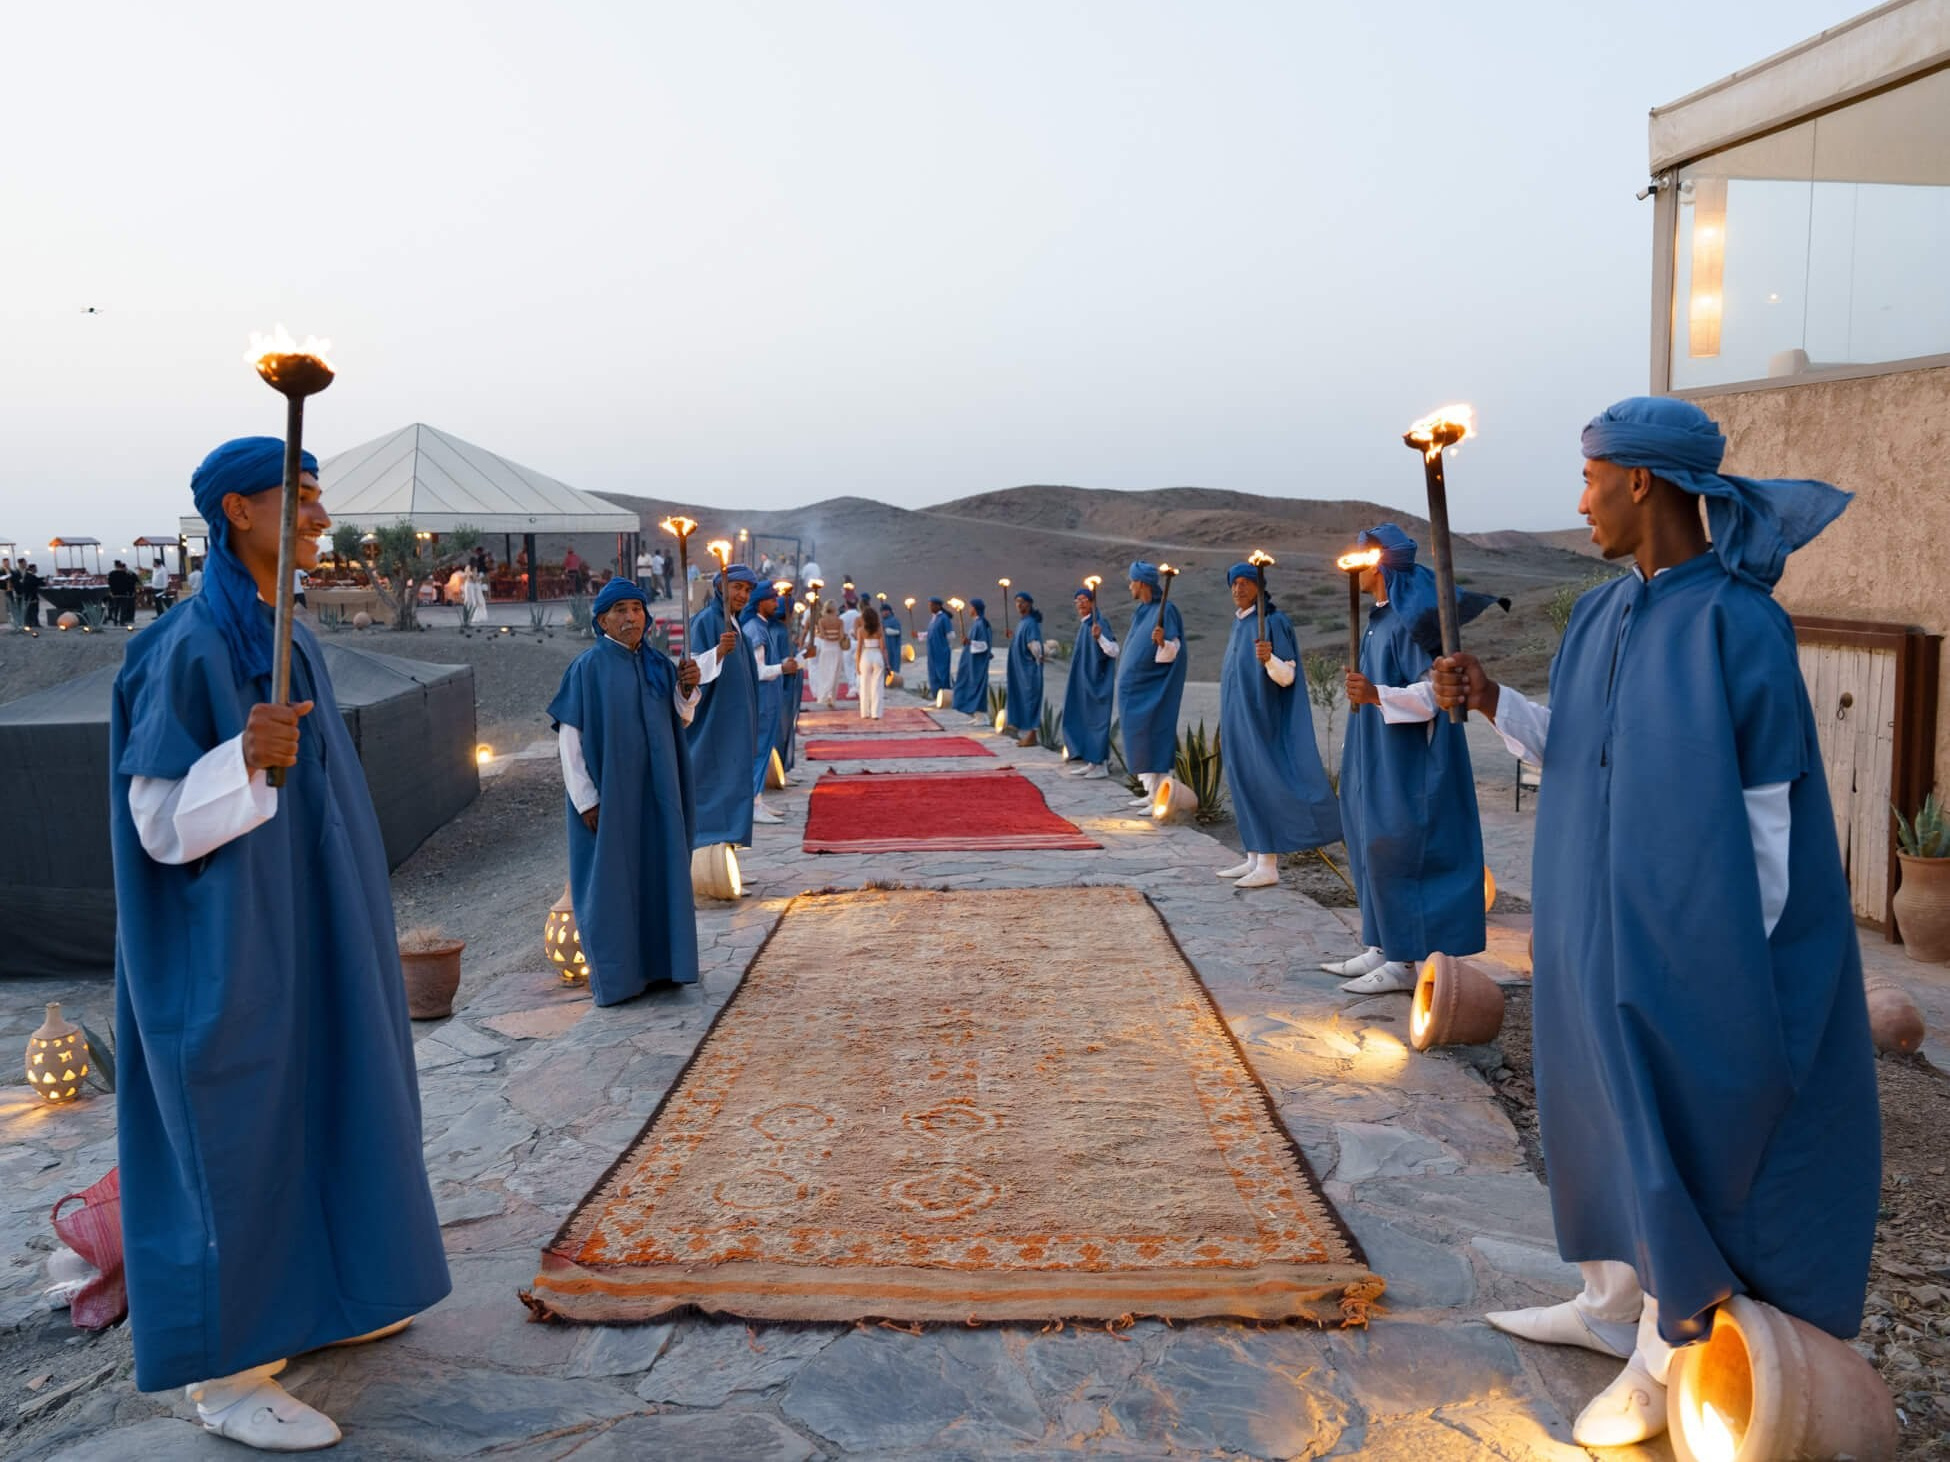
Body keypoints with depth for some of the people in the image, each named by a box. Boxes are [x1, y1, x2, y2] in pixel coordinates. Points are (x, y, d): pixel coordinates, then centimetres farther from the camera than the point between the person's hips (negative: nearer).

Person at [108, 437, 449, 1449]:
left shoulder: (289, 642, 8)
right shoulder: (189, 649, -18)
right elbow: (160, 818, -18)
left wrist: (336, 894, 23)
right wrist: (244, 761, -37)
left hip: (301, 930, 9)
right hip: (235, 941, -9)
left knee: (309, 1101, 18)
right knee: (239, 1130, 0)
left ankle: (300, 1298, 35)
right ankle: (224, 1371, 15)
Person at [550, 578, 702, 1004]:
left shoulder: (658, 664, 5)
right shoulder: (587, 668, -11)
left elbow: (683, 718, 12)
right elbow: (568, 736, -11)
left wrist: (687, 687, -9)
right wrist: (585, 800, -14)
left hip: (655, 791, 6)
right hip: (609, 790, -5)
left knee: (657, 872, 12)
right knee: (611, 879, 2)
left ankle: (657, 963, 25)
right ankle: (613, 974, 13)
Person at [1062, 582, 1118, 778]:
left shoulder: (1099, 623, -15)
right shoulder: (1083, 624, 12)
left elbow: (1114, 651, -23)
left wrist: (1099, 637, -38)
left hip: (1095, 681, -9)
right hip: (1083, 681, 9)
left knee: (1095, 719, -5)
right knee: (1082, 720, 11)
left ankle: (1101, 764, 0)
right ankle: (1091, 762, 17)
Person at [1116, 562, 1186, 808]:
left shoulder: (1165, 610, -14)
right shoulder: (1141, 612, 13)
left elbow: (1172, 651, -18)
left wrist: (1162, 642, -39)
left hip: (1152, 687, -9)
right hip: (1136, 686, 9)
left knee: (1152, 737, -10)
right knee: (1139, 737, 10)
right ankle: (1151, 792, 15)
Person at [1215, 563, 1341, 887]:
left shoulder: (1273, 622, -11)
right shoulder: (1239, 624, 13)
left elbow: (1287, 677, -16)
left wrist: (1269, 659, -37)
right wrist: (1225, 724, 19)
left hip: (1259, 719, -8)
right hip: (1237, 720, 8)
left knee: (1262, 784, -8)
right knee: (1244, 785, 8)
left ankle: (1268, 867, -7)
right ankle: (1254, 859, 13)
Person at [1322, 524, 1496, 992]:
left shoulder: (1410, 619, -17)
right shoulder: (1381, 617, 11)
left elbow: (1434, 691, -22)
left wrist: (1377, 695, -35)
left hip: (1405, 767, -10)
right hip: (1380, 761, 10)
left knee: (1394, 854, -5)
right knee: (1374, 850, 12)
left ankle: (1404, 961, 3)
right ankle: (1381, 948, 21)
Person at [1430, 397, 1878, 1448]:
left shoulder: (1737, 623, -18)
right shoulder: (1601, 616, 5)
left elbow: (1767, 808, -16)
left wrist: (1742, 963, -16)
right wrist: (1495, 703, -1)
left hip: (1686, 930, -8)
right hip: (1596, 920, 8)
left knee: (1679, 1133, 5)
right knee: (1607, 1110, 19)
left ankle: (1665, 1359, 23)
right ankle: (1610, 1305, 38)